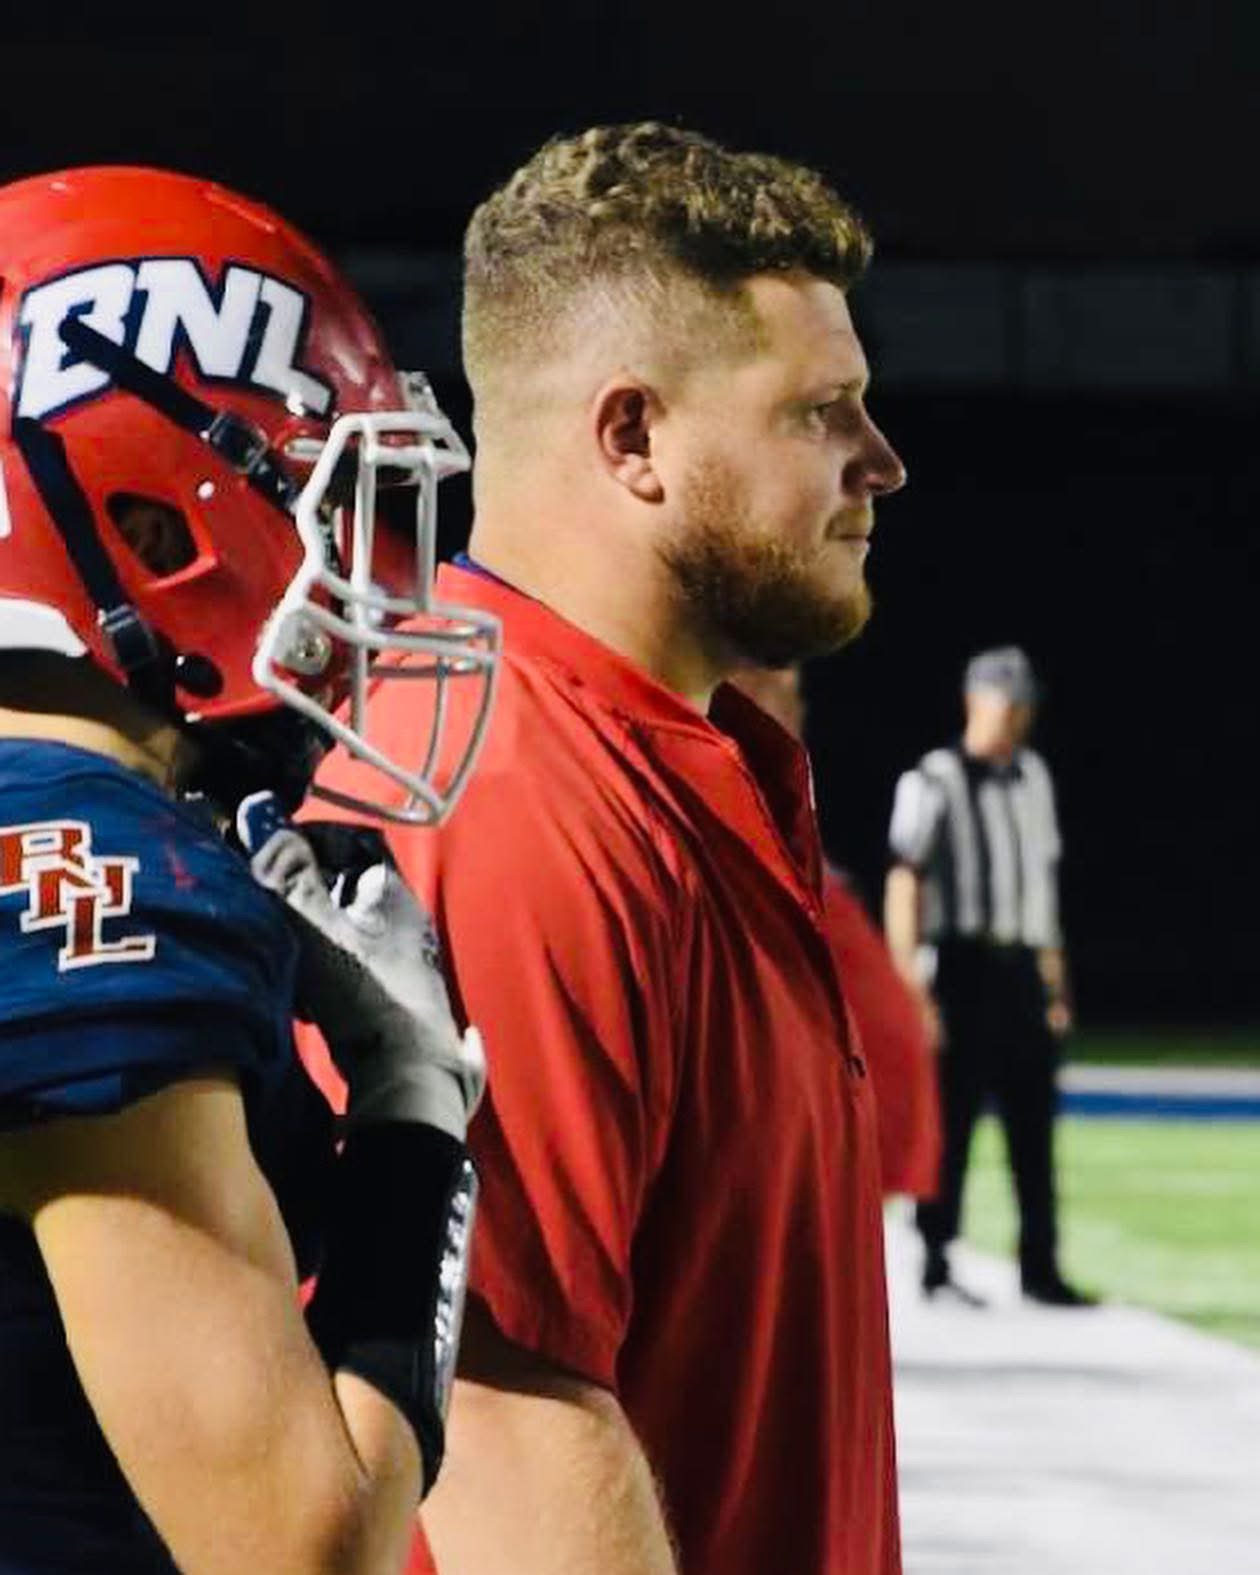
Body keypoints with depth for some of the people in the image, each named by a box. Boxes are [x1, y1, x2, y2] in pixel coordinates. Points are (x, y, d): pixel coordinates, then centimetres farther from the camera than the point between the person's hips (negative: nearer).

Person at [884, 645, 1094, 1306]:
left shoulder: (1032, 777, 14)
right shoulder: (933, 782, -7)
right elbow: (903, 886, -10)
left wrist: (1055, 981, 17)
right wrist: (910, 990, -16)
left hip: (1019, 967, 6)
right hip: (960, 969, -6)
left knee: (1033, 1124, 6)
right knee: (951, 1117, -3)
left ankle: (1040, 1268, 11)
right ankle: (936, 1265, 4)